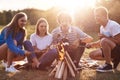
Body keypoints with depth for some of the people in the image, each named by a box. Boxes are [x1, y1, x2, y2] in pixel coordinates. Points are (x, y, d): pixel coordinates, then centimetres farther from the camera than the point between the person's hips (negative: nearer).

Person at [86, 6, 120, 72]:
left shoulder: (113, 25, -21)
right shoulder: (102, 28, 5)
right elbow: (101, 42, 12)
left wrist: (104, 37, -20)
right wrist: (92, 44, -5)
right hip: (110, 49, 9)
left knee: (104, 41, -34)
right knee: (92, 54, 4)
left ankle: (108, 65, -19)